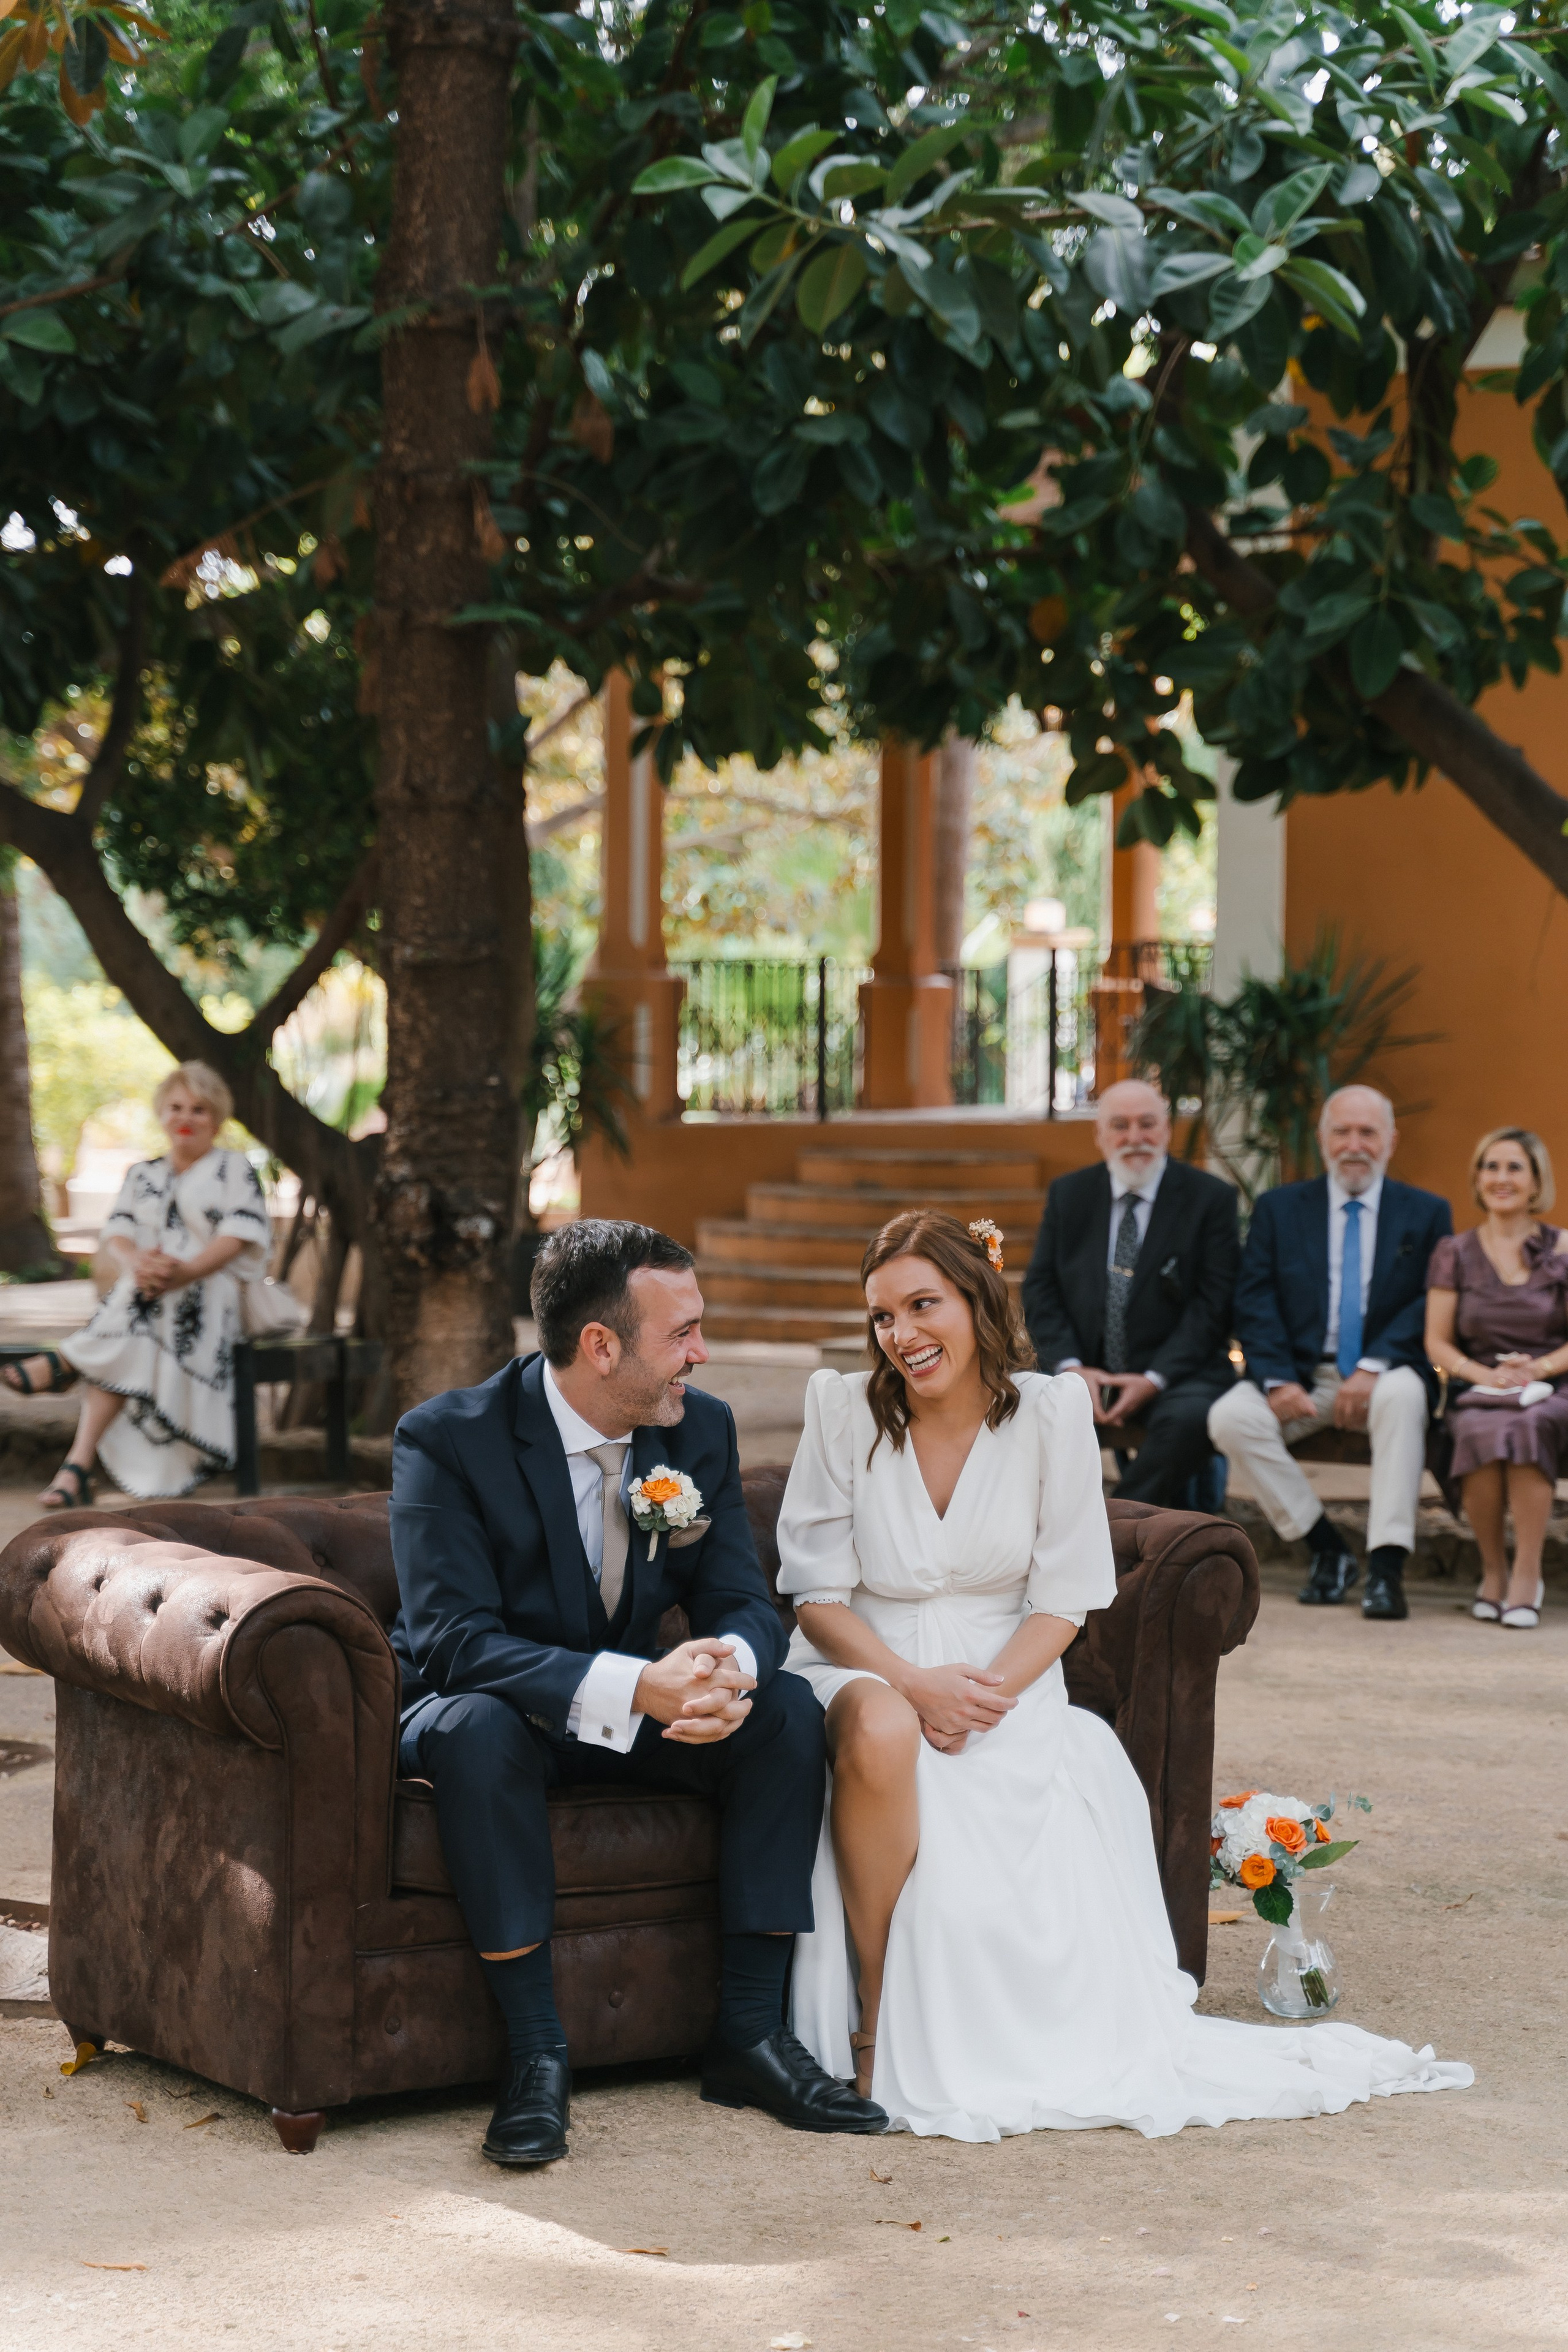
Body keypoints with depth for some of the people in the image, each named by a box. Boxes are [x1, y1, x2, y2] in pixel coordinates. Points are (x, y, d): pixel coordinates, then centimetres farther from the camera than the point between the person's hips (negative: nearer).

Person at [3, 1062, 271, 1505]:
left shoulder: (235, 1168, 11)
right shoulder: (141, 1174, 25)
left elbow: (241, 1236, -5)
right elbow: (117, 1231, 9)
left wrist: (185, 1271, -24)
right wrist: (135, 1261, -19)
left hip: (209, 1292, -2)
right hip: (145, 1295, 2)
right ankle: (79, 1467, -48)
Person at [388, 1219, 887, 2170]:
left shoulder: (702, 1428, -5)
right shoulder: (447, 1439, -21)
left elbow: (742, 1600, -5)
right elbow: (454, 1641, -29)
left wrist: (729, 1666, -32)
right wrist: (635, 1687, -42)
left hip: (635, 1713, 5)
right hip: (492, 1708, -5)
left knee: (791, 1709, -20)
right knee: (479, 1726, -38)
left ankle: (752, 2034, -15)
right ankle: (537, 2053, -30)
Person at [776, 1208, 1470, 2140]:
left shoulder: (1051, 1410, -2)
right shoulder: (844, 1410, -3)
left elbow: (1064, 1600, 1)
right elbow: (816, 1591, -3)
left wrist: (987, 1691, -17)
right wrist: (915, 1685, -20)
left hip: (1004, 1680, 1)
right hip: (868, 1668, -1)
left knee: (1021, 1856, -30)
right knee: (882, 1731, -38)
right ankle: (874, 2023, -26)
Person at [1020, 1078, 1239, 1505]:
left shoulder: (1210, 1198, 0)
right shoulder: (1067, 1194, 10)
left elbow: (1214, 1304, -6)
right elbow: (1040, 1291, 6)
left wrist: (1154, 1379, -17)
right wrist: (1072, 1369, -12)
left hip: (1175, 1373, -2)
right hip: (1084, 1369, 2)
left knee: (1189, 1418, -35)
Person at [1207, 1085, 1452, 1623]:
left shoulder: (1426, 1213, 10)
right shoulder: (1278, 1209, 12)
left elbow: (1431, 1306, -2)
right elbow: (1255, 1302, 3)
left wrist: (1373, 1367, -18)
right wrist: (1278, 1380, -14)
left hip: (1385, 1374, -2)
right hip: (1302, 1376, 2)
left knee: (1401, 1394, -37)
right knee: (1230, 1418, -27)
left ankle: (1386, 1568, -37)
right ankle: (1327, 1549, -13)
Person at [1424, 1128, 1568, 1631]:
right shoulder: (1455, 1253, 12)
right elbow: (1438, 1343, 9)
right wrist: (1486, 1375, -9)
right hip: (1478, 1392, 1)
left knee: (1527, 1427, -38)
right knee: (1480, 1432, -36)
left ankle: (1527, 1575, -28)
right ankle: (1492, 1572, -17)